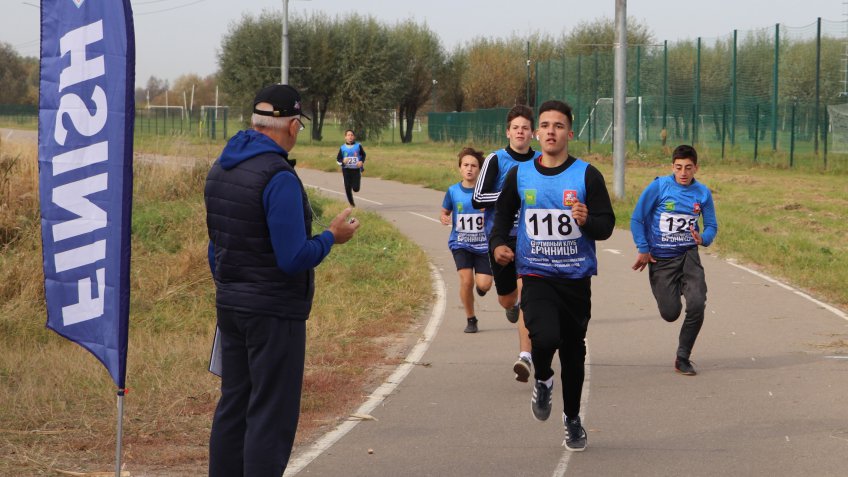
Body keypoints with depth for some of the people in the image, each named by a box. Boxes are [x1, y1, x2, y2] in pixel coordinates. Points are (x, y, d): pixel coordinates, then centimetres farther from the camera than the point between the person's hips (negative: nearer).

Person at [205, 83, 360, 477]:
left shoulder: (220, 168, 7)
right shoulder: (279, 177, -20)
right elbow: (294, 258, -23)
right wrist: (332, 236, -6)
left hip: (230, 307, 8)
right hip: (275, 312, -8)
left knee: (233, 407, 15)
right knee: (271, 416, -3)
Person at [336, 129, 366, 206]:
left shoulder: (358, 146, 0)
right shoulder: (343, 148, 1)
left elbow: (363, 155, 13)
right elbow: (338, 159, 5)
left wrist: (361, 162, -5)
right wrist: (343, 161, -17)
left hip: (356, 170, -1)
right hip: (346, 170, 1)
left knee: (356, 189, -8)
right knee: (348, 189, -2)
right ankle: (352, 204, 14)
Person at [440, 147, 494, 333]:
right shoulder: (453, 191, 0)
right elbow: (445, 212, 15)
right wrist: (444, 218, -8)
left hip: (483, 244, -1)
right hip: (460, 243, 1)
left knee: (484, 284, -11)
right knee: (466, 280, -17)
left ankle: (480, 286, 31)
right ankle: (470, 319, 4)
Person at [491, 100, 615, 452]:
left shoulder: (587, 175, -3)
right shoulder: (519, 175, 4)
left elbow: (607, 225, -4)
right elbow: (503, 215, 17)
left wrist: (588, 221, -26)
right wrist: (498, 244, -3)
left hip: (576, 279, 0)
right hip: (536, 277, 0)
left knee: (573, 352, 11)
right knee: (546, 337, -25)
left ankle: (572, 419, 33)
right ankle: (542, 380, 9)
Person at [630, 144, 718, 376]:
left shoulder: (703, 193, 1)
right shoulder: (658, 187, -8)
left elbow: (712, 226, 7)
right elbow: (637, 219, -2)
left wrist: (703, 238, -16)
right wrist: (643, 250, -6)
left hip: (688, 255, 2)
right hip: (660, 259, -2)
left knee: (697, 304, -18)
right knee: (670, 313, -2)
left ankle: (683, 358, 0)